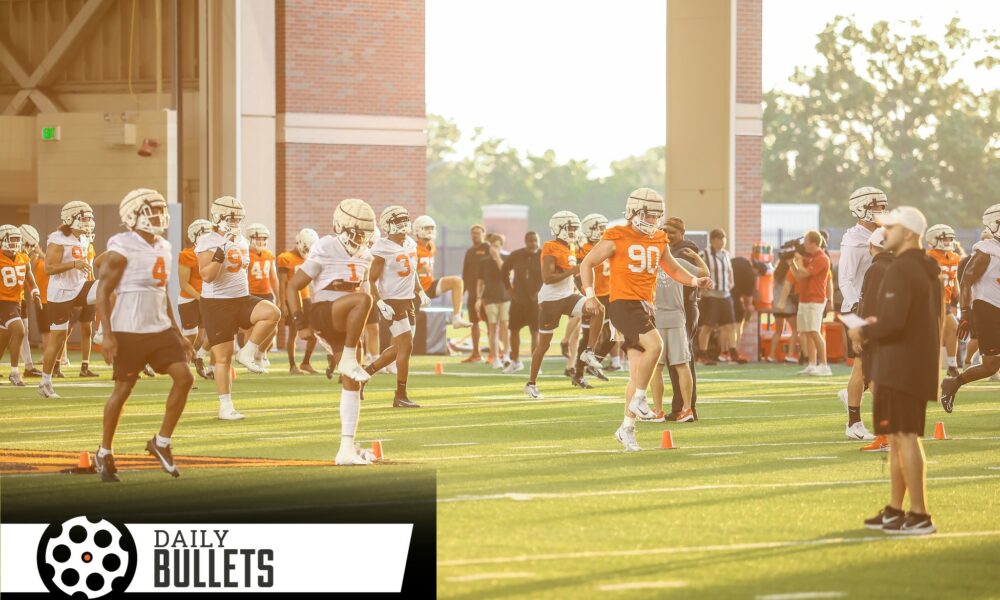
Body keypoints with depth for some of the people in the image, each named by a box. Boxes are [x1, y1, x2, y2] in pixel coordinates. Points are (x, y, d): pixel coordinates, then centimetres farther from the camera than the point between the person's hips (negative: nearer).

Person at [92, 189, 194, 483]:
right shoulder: (122, 249, -12)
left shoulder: (163, 248, 12)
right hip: (129, 331, -7)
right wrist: (107, 334, -20)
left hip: (160, 329, 7)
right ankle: (104, 453, 17)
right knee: (123, 390, 0)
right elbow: (103, 292, -13)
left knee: (184, 377, -7)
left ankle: (161, 442, 6)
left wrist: (178, 334, 18)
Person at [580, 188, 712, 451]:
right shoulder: (616, 239, -5)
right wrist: (590, 294, -9)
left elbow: (672, 268, 28)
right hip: (623, 304, -7)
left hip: (644, 307, 7)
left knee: (639, 371, 6)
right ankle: (639, 399, -12)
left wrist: (695, 281, 10)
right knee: (654, 345, -27)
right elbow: (587, 263, 1)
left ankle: (627, 427, 13)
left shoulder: (659, 242, 14)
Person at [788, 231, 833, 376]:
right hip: (804, 300, 10)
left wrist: (799, 260, -4)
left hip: (815, 301, -10)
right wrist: (791, 263, 10)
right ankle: (812, 365, 7)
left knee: (814, 332, -15)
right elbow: (798, 277, 18)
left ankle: (824, 366, -16)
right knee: (806, 333, 6)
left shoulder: (821, 259, -11)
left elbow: (803, 274, -18)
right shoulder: (809, 258, 18)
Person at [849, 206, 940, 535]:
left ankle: (920, 515, -9)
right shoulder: (927, 270, 15)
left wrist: (864, 332, -8)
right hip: (920, 363, 10)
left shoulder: (901, 270, -17)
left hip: (901, 368, -10)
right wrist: (879, 324, 18)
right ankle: (894, 510, 22)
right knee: (897, 437, 16)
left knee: (905, 436, -8)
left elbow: (894, 321, -25)